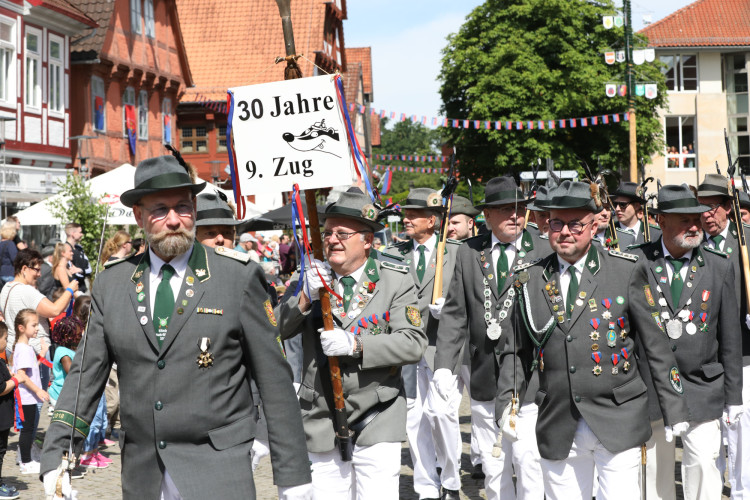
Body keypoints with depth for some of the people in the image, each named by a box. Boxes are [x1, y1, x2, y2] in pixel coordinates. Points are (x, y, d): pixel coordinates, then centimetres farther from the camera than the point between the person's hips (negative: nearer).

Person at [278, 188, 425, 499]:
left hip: (376, 425, -2)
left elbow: (414, 343, -11)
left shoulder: (396, 282, -2)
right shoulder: (311, 281, 6)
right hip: (322, 424, 3)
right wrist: (305, 297, -19)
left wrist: (355, 344, -22)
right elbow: (275, 331, -2)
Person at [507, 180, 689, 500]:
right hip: (558, 431, 2)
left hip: (618, 424, -2)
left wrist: (673, 408, 2)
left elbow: (656, 345, 2)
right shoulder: (529, 279, 6)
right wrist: (505, 404, 7)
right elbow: (517, 350, 14)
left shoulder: (626, 272, 0)